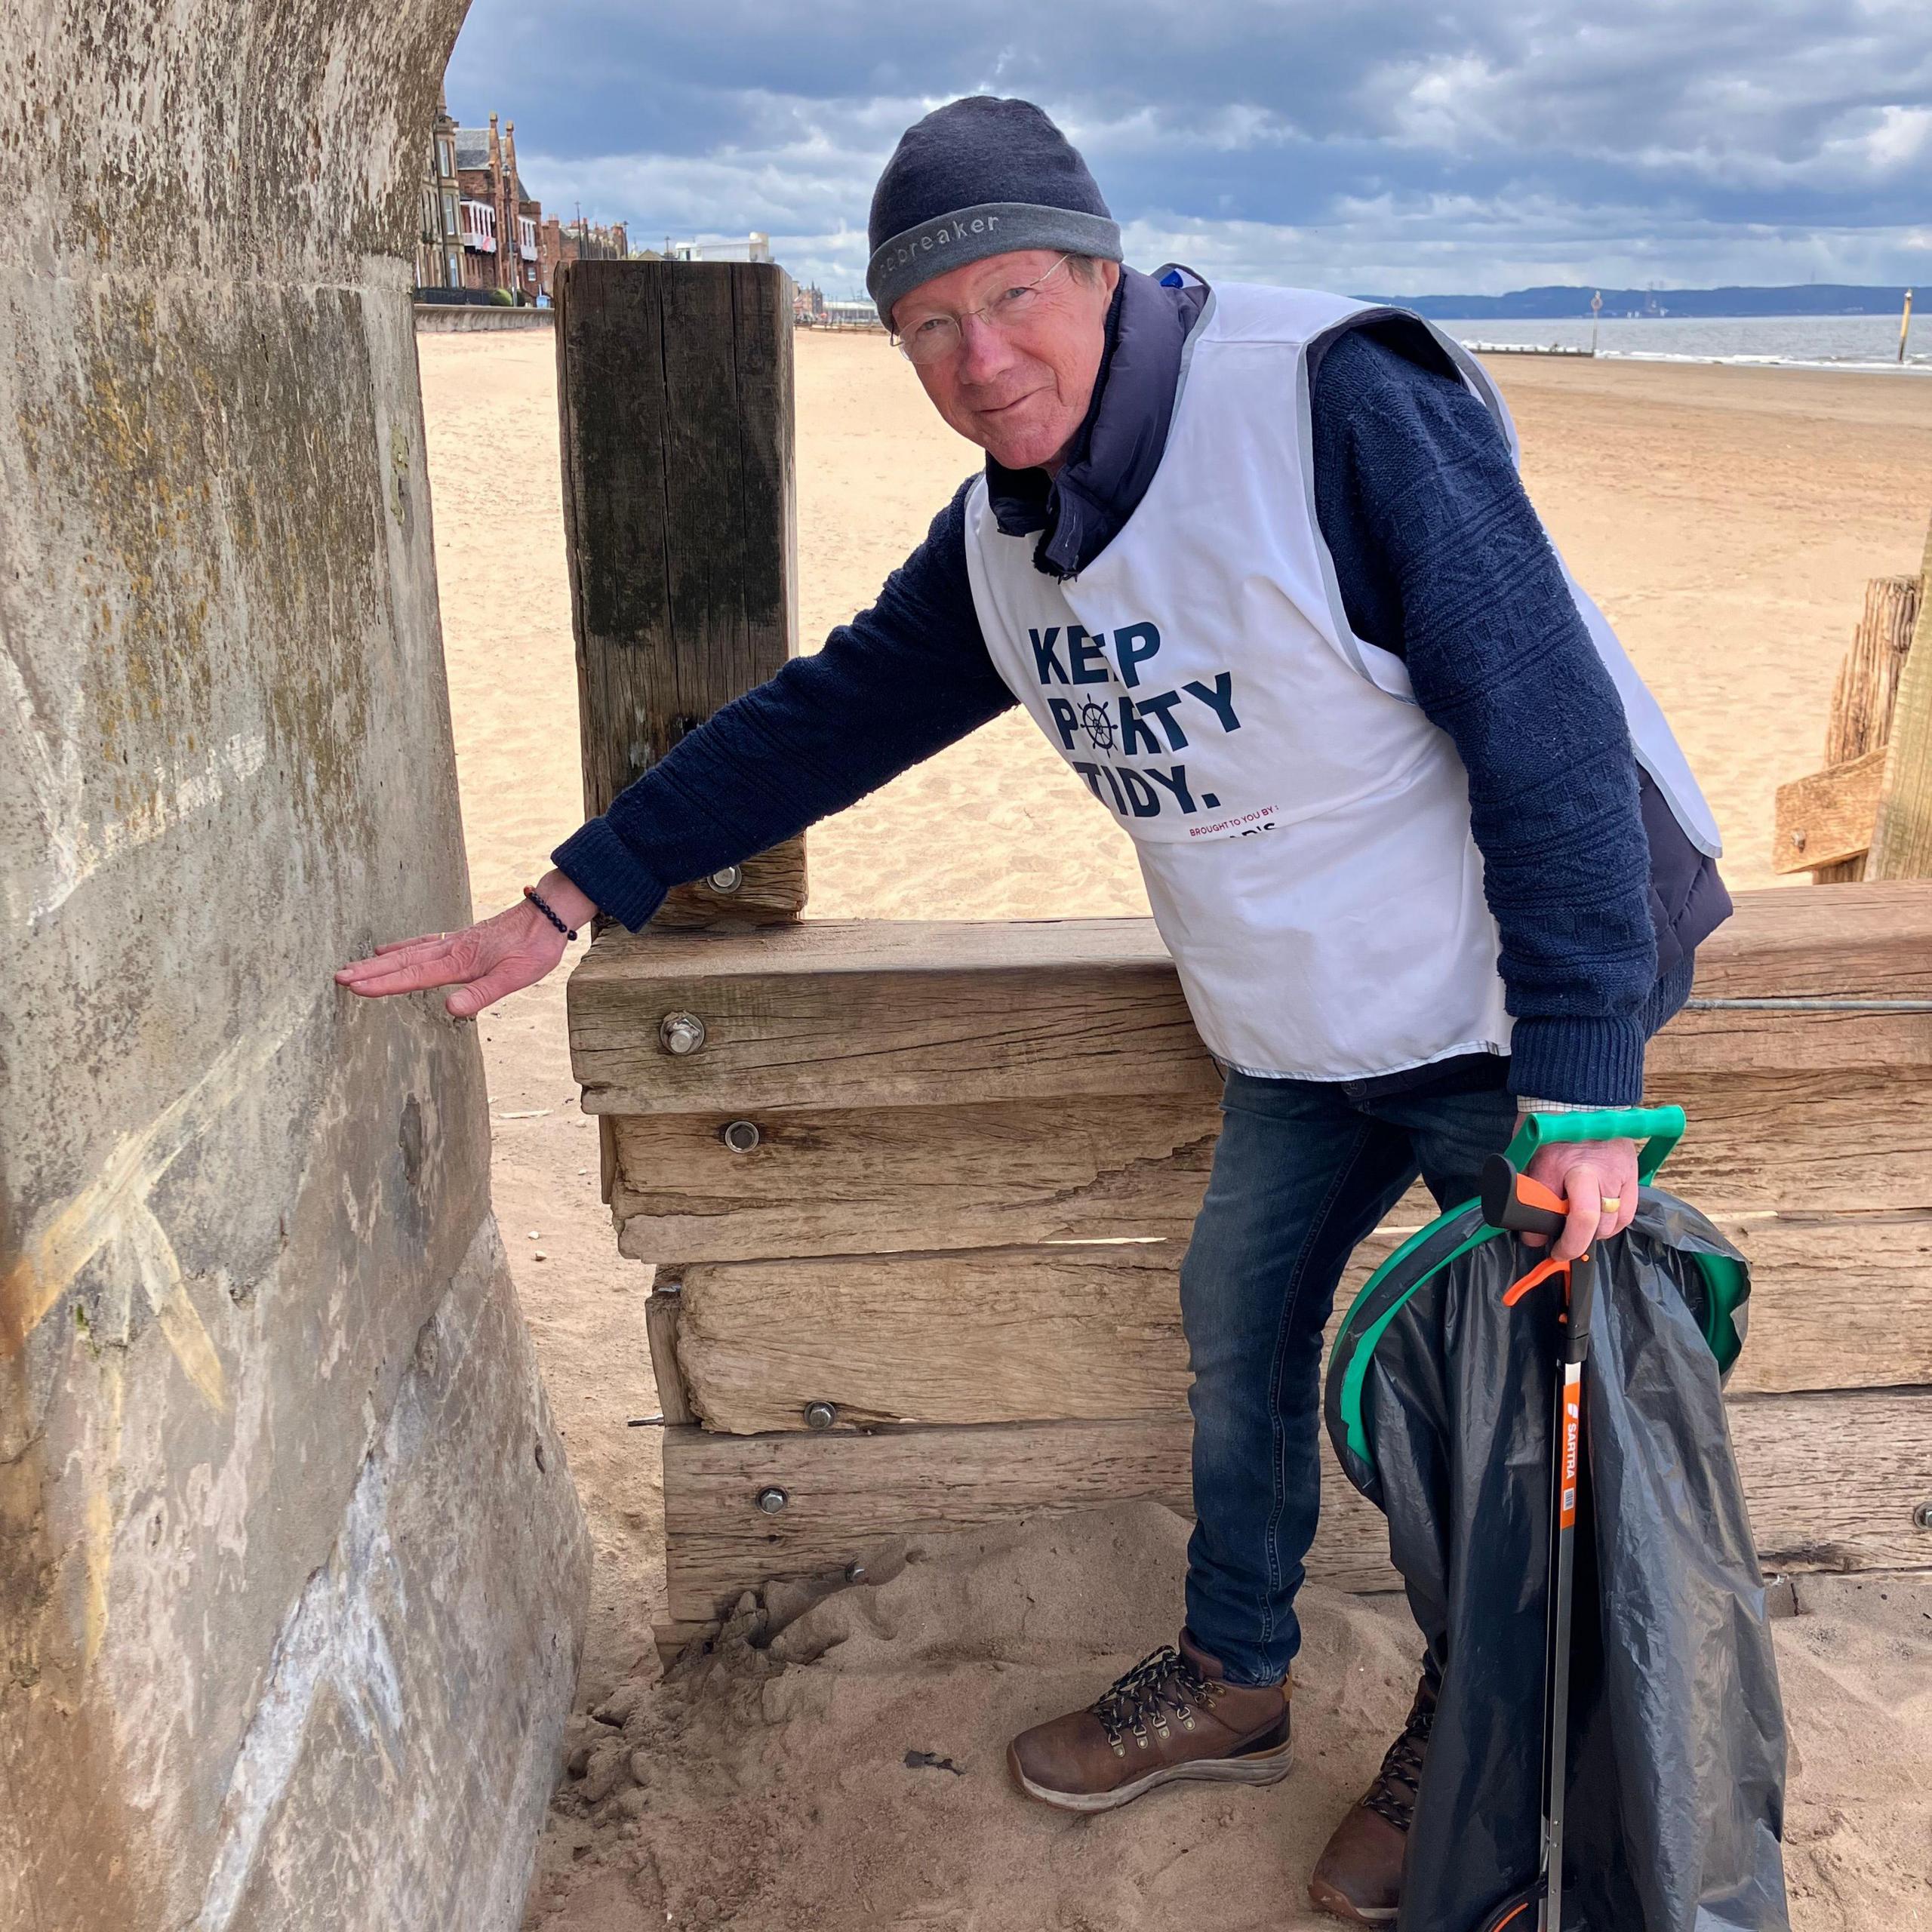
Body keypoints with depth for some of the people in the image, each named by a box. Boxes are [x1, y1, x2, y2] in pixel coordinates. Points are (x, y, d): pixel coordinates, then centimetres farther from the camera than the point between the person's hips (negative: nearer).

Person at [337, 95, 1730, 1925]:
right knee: (1237, 1318, 16)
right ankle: (1231, 1678, 41)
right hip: (1303, 1032, 7)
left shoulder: (1336, 400, -25)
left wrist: (1580, 1080, -29)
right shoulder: (1004, 532, -1)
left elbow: (1553, 728, -26)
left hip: (1509, 1011, -7)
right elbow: (821, 720, 6)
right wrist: (559, 908, 4)